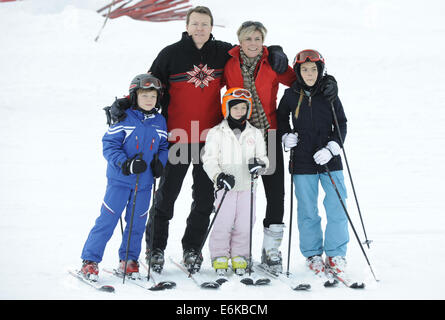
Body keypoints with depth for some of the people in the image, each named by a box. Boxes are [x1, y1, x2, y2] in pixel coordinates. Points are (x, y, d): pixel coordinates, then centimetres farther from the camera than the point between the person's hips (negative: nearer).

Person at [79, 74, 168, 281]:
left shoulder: (160, 122, 7)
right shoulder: (123, 119, -8)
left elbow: (164, 146, 18)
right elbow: (109, 145, -9)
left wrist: (160, 162, -1)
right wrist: (125, 164, -22)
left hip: (144, 182, 5)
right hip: (120, 179, -4)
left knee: (137, 222, 11)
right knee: (107, 219, -3)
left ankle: (128, 260, 26)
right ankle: (90, 261, 7)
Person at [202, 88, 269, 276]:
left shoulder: (255, 134, 10)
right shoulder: (216, 133, 2)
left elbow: (263, 157, 13)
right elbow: (209, 159, -3)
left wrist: (259, 164, -11)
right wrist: (218, 176, -18)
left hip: (247, 186, 2)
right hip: (225, 186, -2)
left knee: (244, 225, 2)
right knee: (222, 225, -5)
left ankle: (239, 257, 17)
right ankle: (220, 257, 11)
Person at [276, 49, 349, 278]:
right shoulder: (291, 95, 3)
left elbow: (341, 124, 5)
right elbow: (281, 118, 19)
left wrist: (331, 148, -8)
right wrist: (286, 136, 1)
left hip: (329, 159, 0)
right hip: (303, 161, 0)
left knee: (336, 207, -2)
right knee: (307, 210, 5)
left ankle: (336, 253, 13)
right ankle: (313, 254, 19)